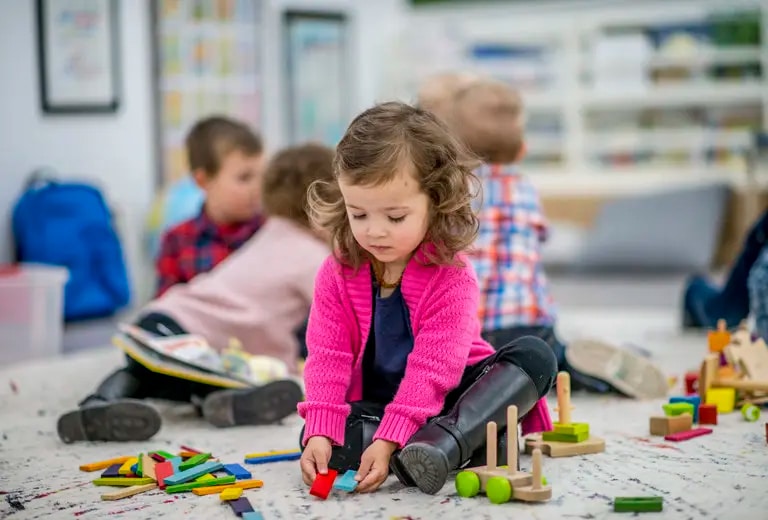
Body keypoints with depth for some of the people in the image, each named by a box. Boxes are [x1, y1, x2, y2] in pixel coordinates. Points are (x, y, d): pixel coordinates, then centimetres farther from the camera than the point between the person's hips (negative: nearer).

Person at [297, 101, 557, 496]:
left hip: (450, 395, -1)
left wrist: (389, 440, -38)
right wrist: (320, 433, -29)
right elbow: (327, 357, -13)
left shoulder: (451, 276, -19)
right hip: (374, 403, 2)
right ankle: (473, 444, -31)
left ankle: (444, 442, -45)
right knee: (318, 436, -29)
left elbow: (432, 368, -26)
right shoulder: (337, 272, -7)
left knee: (535, 355, -25)